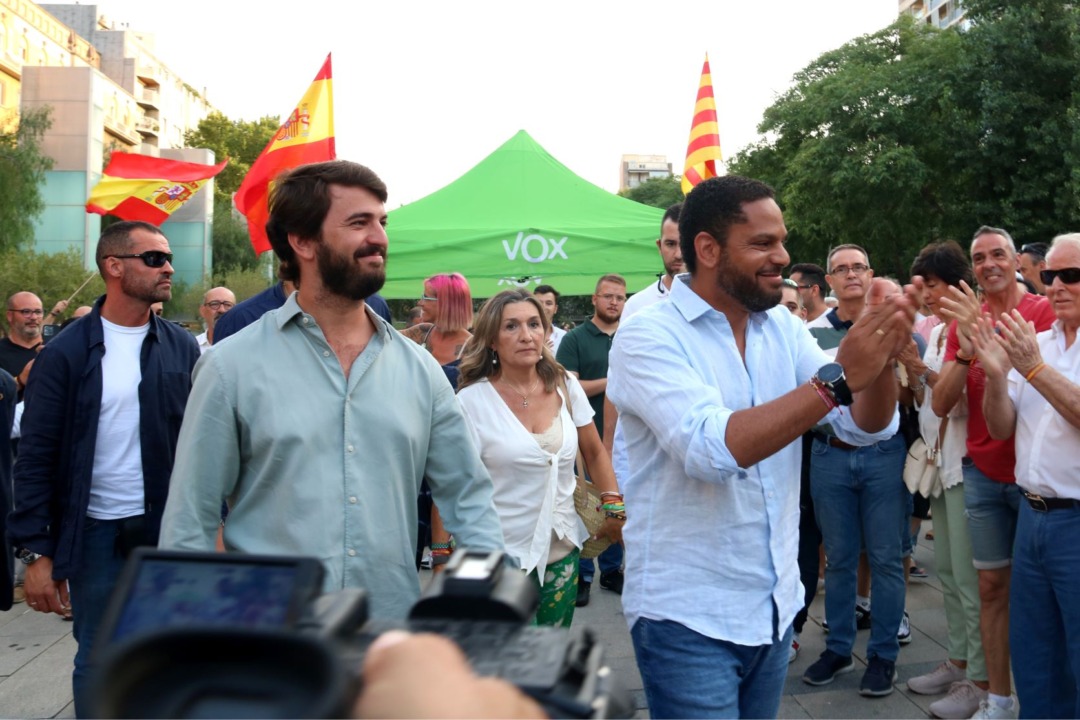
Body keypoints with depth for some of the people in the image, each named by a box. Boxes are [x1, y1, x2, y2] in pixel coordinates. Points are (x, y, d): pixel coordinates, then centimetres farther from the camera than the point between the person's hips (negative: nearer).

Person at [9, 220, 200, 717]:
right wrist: (37, 551, -7)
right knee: (97, 663, 9)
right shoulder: (65, 353, -4)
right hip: (97, 533, -2)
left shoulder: (182, 349, 4)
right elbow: (36, 457, -3)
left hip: (169, 529, 2)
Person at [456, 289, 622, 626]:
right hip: (503, 557, -4)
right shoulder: (471, 401, -10)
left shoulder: (566, 387, 2)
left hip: (562, 550, 4)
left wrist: (614, 507, 3)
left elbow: (595, 453, 14)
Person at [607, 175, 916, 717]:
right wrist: (838, 378, -30)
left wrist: (881, 358, -21)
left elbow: (867, 427, -1)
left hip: (775, 605, 6)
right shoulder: (648, 337, -14)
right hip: (689, 616, -6)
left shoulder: (783, 327, 4)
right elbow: (713, 448, -28)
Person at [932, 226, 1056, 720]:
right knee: (992, 584, 8)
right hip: (982, 472, 4)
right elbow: (941, 404, -1)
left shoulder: (1044, 312, -6)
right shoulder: (963, 322, 6)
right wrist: (965, 349, -17)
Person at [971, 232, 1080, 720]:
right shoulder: (1034, 343, 11)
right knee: (1032, 661, 16)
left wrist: (1035, 369, -22)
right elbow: (1001, 429, 9)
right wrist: (995, 375, -7)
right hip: (1033, 515, 7)